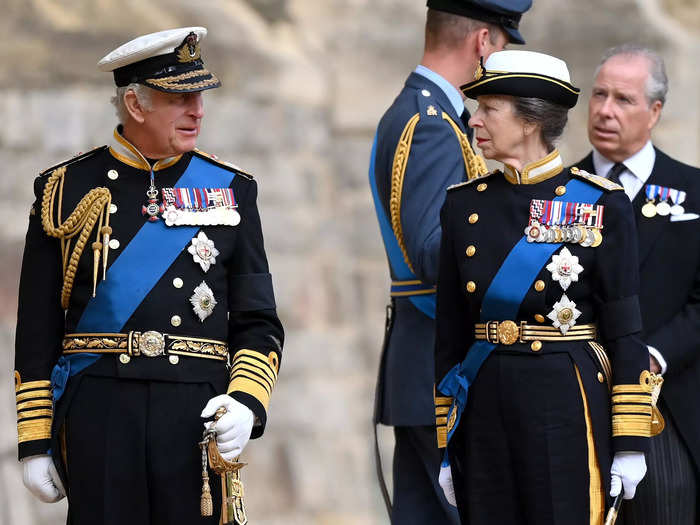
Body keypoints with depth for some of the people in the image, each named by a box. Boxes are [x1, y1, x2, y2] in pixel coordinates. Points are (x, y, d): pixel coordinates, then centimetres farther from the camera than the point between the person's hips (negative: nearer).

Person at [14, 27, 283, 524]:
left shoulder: (230, 189, 11)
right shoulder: (68, 190, 6)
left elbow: (258, 323, 10)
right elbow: (37, 330, 6)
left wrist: (247, 402, -8)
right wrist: (35, 442, 1)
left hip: (199, 413, 1)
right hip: (97, 418, -1)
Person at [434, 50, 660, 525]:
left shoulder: (602, 206, -3)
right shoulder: (464, 205, 8)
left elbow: (626, 332, -4)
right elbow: (450, 332, 10)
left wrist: (630, 441, -8)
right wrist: (446, 446, 8)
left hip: (567, 412, -4)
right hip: (485, 412, 4)